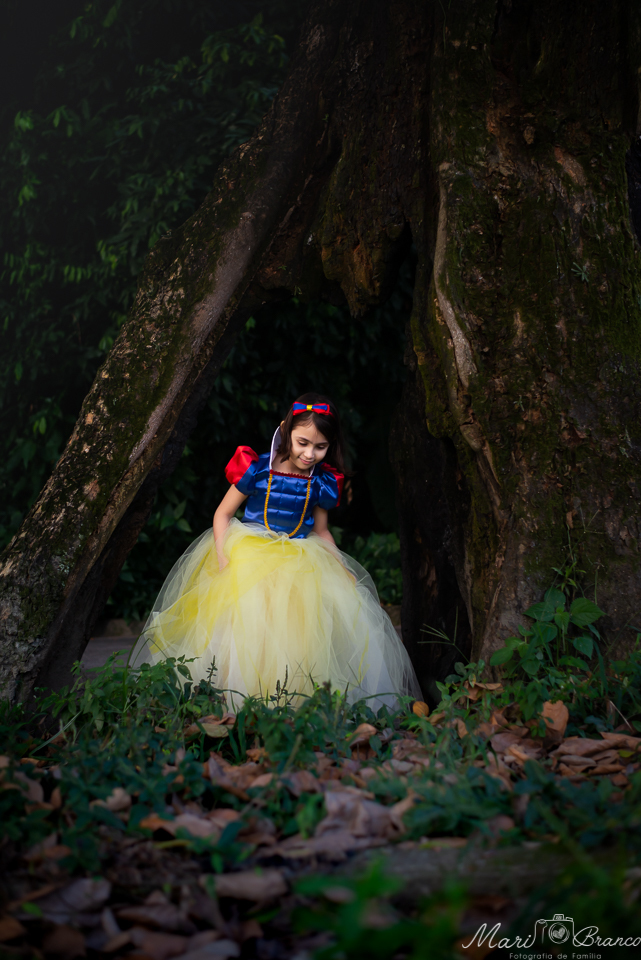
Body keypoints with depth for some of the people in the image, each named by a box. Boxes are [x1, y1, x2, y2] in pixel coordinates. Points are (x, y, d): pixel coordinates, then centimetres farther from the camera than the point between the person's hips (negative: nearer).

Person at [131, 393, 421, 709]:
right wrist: (222, 558, -11)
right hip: (248, 555, -2)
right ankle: (234, 697, -11)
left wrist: (341, 568, 3)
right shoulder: (257, 470, -8)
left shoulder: (322, 483, 1)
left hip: (299, 562, 3)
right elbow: (223, 513, 1)